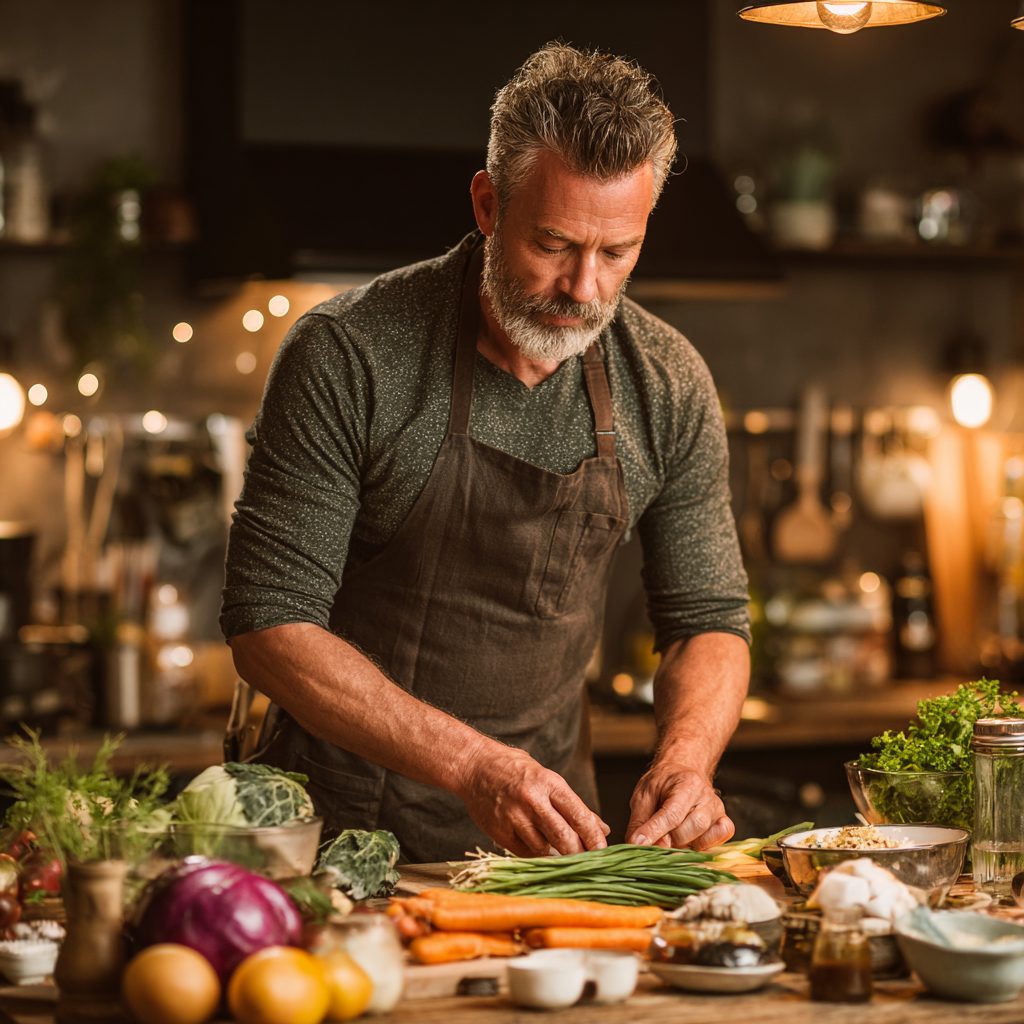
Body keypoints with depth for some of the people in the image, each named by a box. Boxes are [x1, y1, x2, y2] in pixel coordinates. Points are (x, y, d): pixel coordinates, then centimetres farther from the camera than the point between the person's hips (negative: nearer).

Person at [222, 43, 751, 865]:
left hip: (545, 821, 4)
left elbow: (708, 620, 8)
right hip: (344, 824, -4)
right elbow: (270, 624, -15)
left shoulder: (668, 387, -1)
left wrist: (686, 759, -14)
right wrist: (473, 765, -25)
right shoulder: (345, 356, -14)